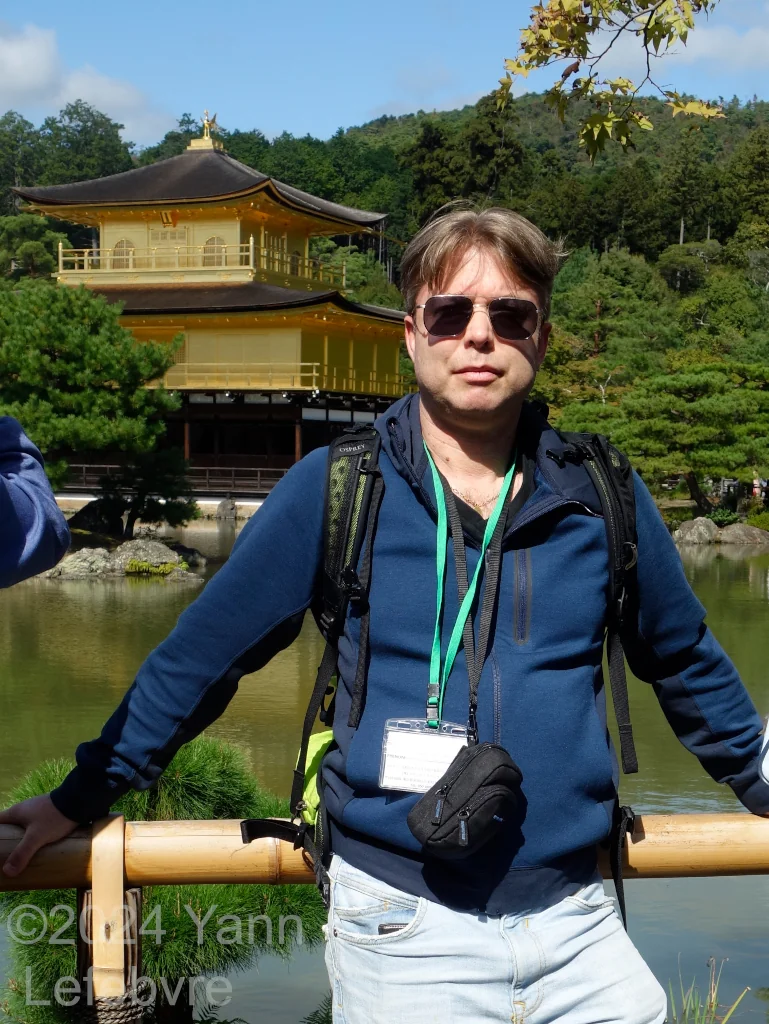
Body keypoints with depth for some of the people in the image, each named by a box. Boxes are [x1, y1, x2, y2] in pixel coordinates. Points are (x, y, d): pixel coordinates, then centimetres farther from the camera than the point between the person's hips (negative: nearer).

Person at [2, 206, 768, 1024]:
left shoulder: (601, 496, 3)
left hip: (576, 921, 3)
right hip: (405, 926, -2)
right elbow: (199, 654, 3)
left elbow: (689, 666, 18)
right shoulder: (334, 490, -5)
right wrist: (83, 797, 9)